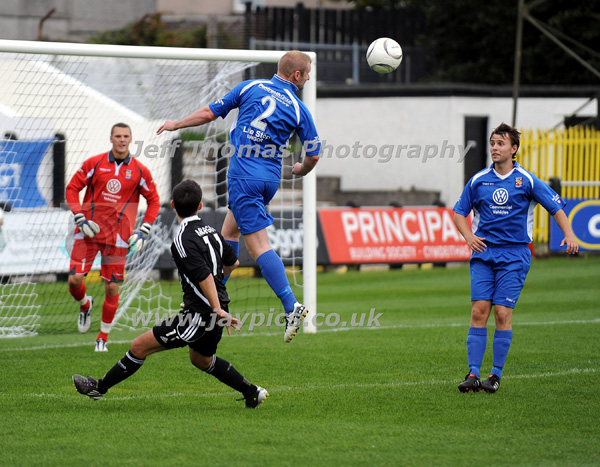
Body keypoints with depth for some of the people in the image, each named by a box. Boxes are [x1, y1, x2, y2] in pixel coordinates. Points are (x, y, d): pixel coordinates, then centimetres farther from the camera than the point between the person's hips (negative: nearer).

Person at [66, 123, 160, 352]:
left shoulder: (140, 171, 1)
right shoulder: (94, 163, 0)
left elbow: (153, 200, 11)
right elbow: (72, 188, 5)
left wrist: (143, 231, 1)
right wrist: (80, 218, -7)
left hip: (117, 236, 0)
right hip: (89, 231, 0)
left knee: (112, 288, -2)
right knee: (74, 279, -10)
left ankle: (103, 337, 14)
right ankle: (85, 305, 27)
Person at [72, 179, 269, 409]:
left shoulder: (183, 240, -17)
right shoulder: (211, 231, 8)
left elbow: (204, 276, -25)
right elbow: (232, 262, 23)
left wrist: (218, 311, -27)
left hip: (199, 314, -9)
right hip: (216, 313, 9)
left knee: (140, 346, -2)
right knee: (201, 359, 33)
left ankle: (100, 387, 5)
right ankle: (252, 393, 38)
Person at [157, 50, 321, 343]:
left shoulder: (250, 88, 1)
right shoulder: (299, 110, 3)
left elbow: (209, 113, 5)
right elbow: (313, 155, 6)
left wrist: (176, 124, 22)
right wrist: (301, 170, 30)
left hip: (244, 174, -4)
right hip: (271, 177, 4)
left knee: (258, 244, -9)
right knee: (230, 230, 22)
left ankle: (292, 307, -20)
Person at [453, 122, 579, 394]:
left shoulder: (526, 181, 0)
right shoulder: (478, 180, 6)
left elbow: (556, 207, 4)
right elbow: (459, 212, 18)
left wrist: (568, 235, -11)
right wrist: (468, 236, 0)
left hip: (514, 255, -2)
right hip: (483, 252, 2)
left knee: (502, 313, -8)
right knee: (479, 311, -7)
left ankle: (496, 374, -1)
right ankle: (473, 374, -8)